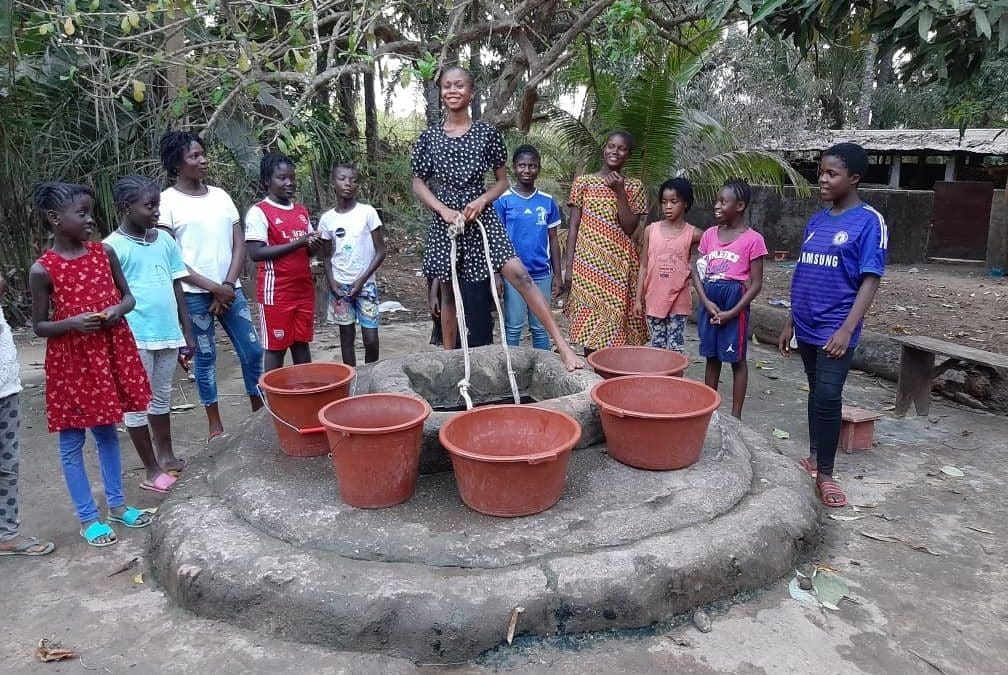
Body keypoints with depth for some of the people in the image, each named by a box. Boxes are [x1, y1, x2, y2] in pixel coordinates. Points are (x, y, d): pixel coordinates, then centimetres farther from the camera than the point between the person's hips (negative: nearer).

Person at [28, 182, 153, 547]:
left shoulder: (104, 252, 0)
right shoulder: (42, 269, -11)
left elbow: (128, 296, 9)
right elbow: (39, 326, -5)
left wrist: (118, 309, -12)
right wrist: (72, 322, -23)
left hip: (111, 353, 4)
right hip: (70, 361, -4)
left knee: (107, 432, 17)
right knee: (72, 441, 8)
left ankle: (116, 503, 31)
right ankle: (88, 518, 20)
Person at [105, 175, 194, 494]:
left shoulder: (164, 239, 6)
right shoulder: (113, 247, -9)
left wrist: (187, 333, 11)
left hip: (168, 334, 6)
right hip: (135, 339, -5)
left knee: (162, 398, 19)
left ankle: (166, 455, 34)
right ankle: (152, 470, 15)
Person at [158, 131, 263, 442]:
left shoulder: (220, 195, 9)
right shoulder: (167, 201, -4)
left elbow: (239, 245, 7)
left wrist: (228, 285, -6)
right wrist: (213, 287, -11)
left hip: (230, 290, 4)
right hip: (194, 294, -4)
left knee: (253, 351, 4)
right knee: (205, 357, 5)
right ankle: (215, 425, 17)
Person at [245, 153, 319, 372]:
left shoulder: (302, 211, 11)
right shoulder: (258, 212, -9)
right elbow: (256, 253, -17)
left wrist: (313, 245, -7)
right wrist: (297, 243, -21)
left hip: (304, 288, 6)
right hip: (276, 291, -6)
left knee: (302, 343, 13)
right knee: (275, 347, 3)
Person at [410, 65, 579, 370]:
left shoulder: (487, 134, 2)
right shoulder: (430, 137, 4)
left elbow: (502, 180, 7)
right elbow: (418, 183, 8)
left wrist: (482, 200, -12)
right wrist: (444, 209, -8)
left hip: (482, 218, -1)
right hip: (445, 220, 2)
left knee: (519, 274, -15)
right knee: (448, 293, 8)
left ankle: (562, 344, -13)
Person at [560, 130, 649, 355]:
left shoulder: (634, 186, 6)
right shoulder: (583, 182, 5)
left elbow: (630, 228, -4)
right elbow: (574, 227, 3)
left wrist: (619, 192, -11)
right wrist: (569, 267, -3)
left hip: (620, 265, 0)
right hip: (588, 264, 0)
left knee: (616, 324, -1)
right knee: (589, 326, 1)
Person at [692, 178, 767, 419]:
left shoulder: (753, 239, -8)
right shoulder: (709, 235, 6)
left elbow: (756, 284, -8)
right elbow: (697, 272, 5)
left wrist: (732, 312, -15)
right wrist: (706, 302, -9)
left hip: (734, 302, -5)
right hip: (709, 302, 5)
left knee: (737, 359, 5)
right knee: (711, 357, 13)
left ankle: (735, 414, 13)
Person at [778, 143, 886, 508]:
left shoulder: (869, 221, -8)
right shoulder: (816, 221, 10)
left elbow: (870, 280, -13)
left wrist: (847, 330, -20)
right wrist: (790, 323, 15)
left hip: (835, 330, -6)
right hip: (807, 327, 6)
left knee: (828, 397, -8)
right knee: (816, 394, 15)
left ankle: (825, 473, 3)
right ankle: (814, 456, 27)